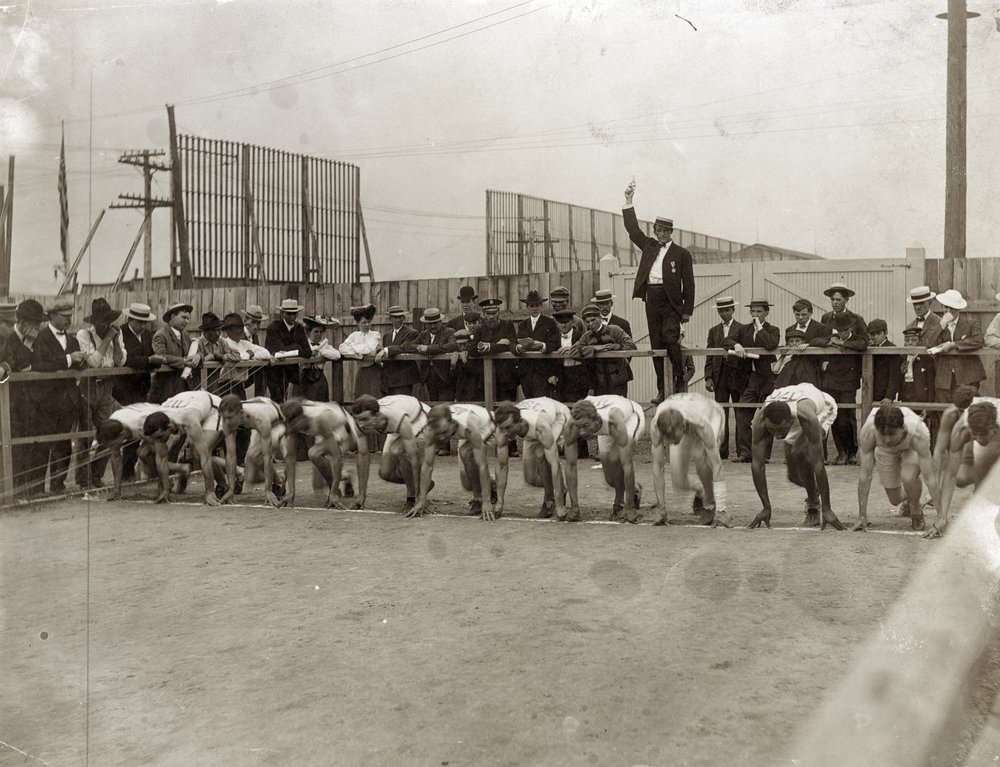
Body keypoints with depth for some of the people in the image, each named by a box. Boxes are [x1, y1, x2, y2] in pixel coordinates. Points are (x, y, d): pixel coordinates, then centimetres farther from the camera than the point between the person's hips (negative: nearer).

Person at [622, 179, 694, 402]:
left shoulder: (682, 254, 3)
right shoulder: (649, 246, 15)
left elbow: (688, 284, 0)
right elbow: (633, 230, 11)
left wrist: (688, 310, -5)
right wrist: (628, 202, 4)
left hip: (671, 301, -4)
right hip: (651, 299, 4)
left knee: (671, 338, -20)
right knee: (656, 345, 4)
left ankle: (680, 381, -5)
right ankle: (661, 390, 8)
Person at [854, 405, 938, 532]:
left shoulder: (917, 435, -44)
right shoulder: (868, 432, -41)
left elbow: (930, 478, -39)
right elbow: (865, 475, -34)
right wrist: (862, 517, -31)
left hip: (912, 447, -2)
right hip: (885, 450, 2)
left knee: (908, 476, -33)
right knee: (895, 500, 5)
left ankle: (916, 510, 1)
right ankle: (908, 499, 45)